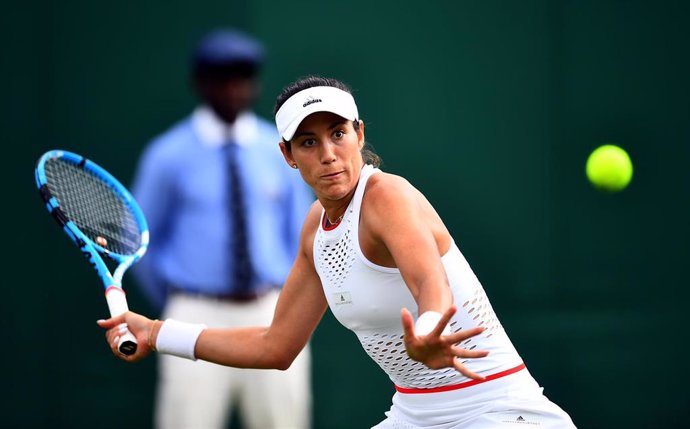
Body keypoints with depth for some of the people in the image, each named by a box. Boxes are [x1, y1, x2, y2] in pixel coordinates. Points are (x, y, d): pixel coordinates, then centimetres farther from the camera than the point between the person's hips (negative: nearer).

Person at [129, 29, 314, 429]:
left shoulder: (282, 151, 5)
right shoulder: (169, 155, -2)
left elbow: (301, 236, 12)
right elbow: (142, 241, 8)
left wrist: (288, 305, 9)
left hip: (272, 319, 3)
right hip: (199, 320, -3)